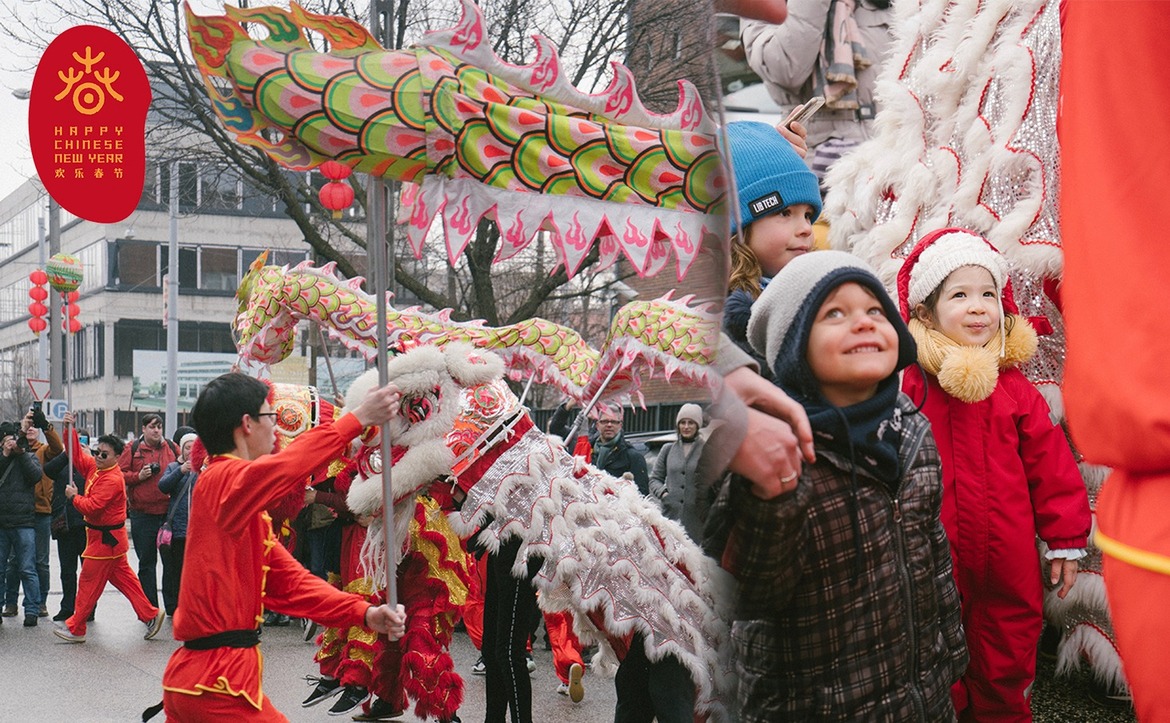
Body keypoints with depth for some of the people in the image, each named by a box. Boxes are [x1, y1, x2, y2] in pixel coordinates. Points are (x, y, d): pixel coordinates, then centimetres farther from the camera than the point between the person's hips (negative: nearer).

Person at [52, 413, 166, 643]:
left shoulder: (112, 479, -23)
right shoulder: (94, 467, 5)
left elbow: (92, 507, -28)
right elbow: (77, 455, 16)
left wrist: (73, 497, -12)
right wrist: (71, 429, 6)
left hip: (106, 539, -10)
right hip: (102, 536, 10)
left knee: (89, 582, 1)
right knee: (123, 578, 13)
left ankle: (75, 629, 11)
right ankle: (151, 615, 16)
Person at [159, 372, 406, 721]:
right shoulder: (220, 480, -14)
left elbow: (288, 578, 10)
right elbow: (281, 468, -37)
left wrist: (362, 613, -2)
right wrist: (356, 419, -34)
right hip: (218, 680, -10)